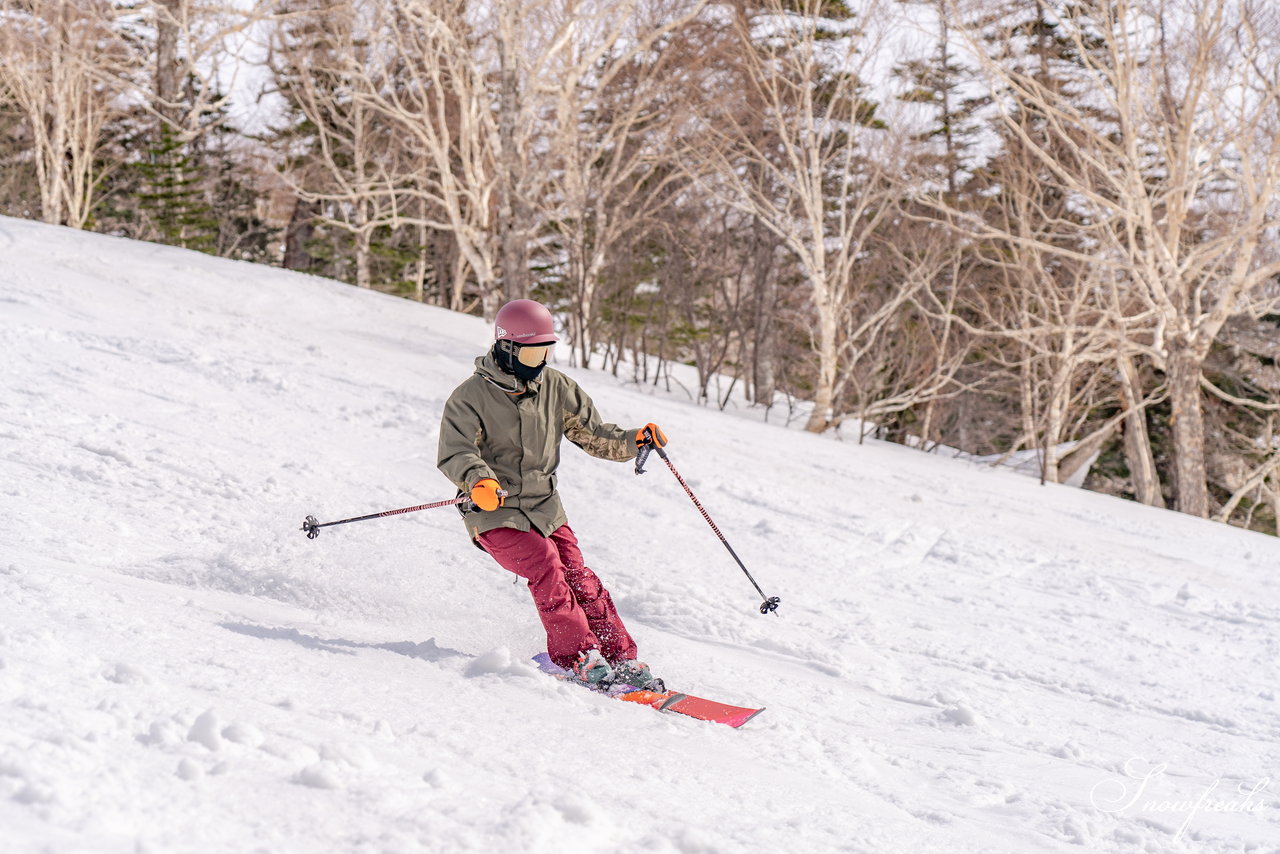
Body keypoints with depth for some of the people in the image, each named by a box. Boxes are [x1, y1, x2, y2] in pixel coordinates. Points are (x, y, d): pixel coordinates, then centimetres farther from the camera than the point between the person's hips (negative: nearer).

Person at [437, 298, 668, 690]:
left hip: (546, 508, 4)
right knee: (545, 564, -25)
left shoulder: (556, 388, 4)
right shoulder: (471, 397, -9)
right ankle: (579, 657, -24)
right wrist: (477, 480, -41)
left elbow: (592, 433, 9)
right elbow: (455, 452, -19)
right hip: (496, 514, -4)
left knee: (578, 579, -8)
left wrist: (634, 440, -9)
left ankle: (622, 660, -4)